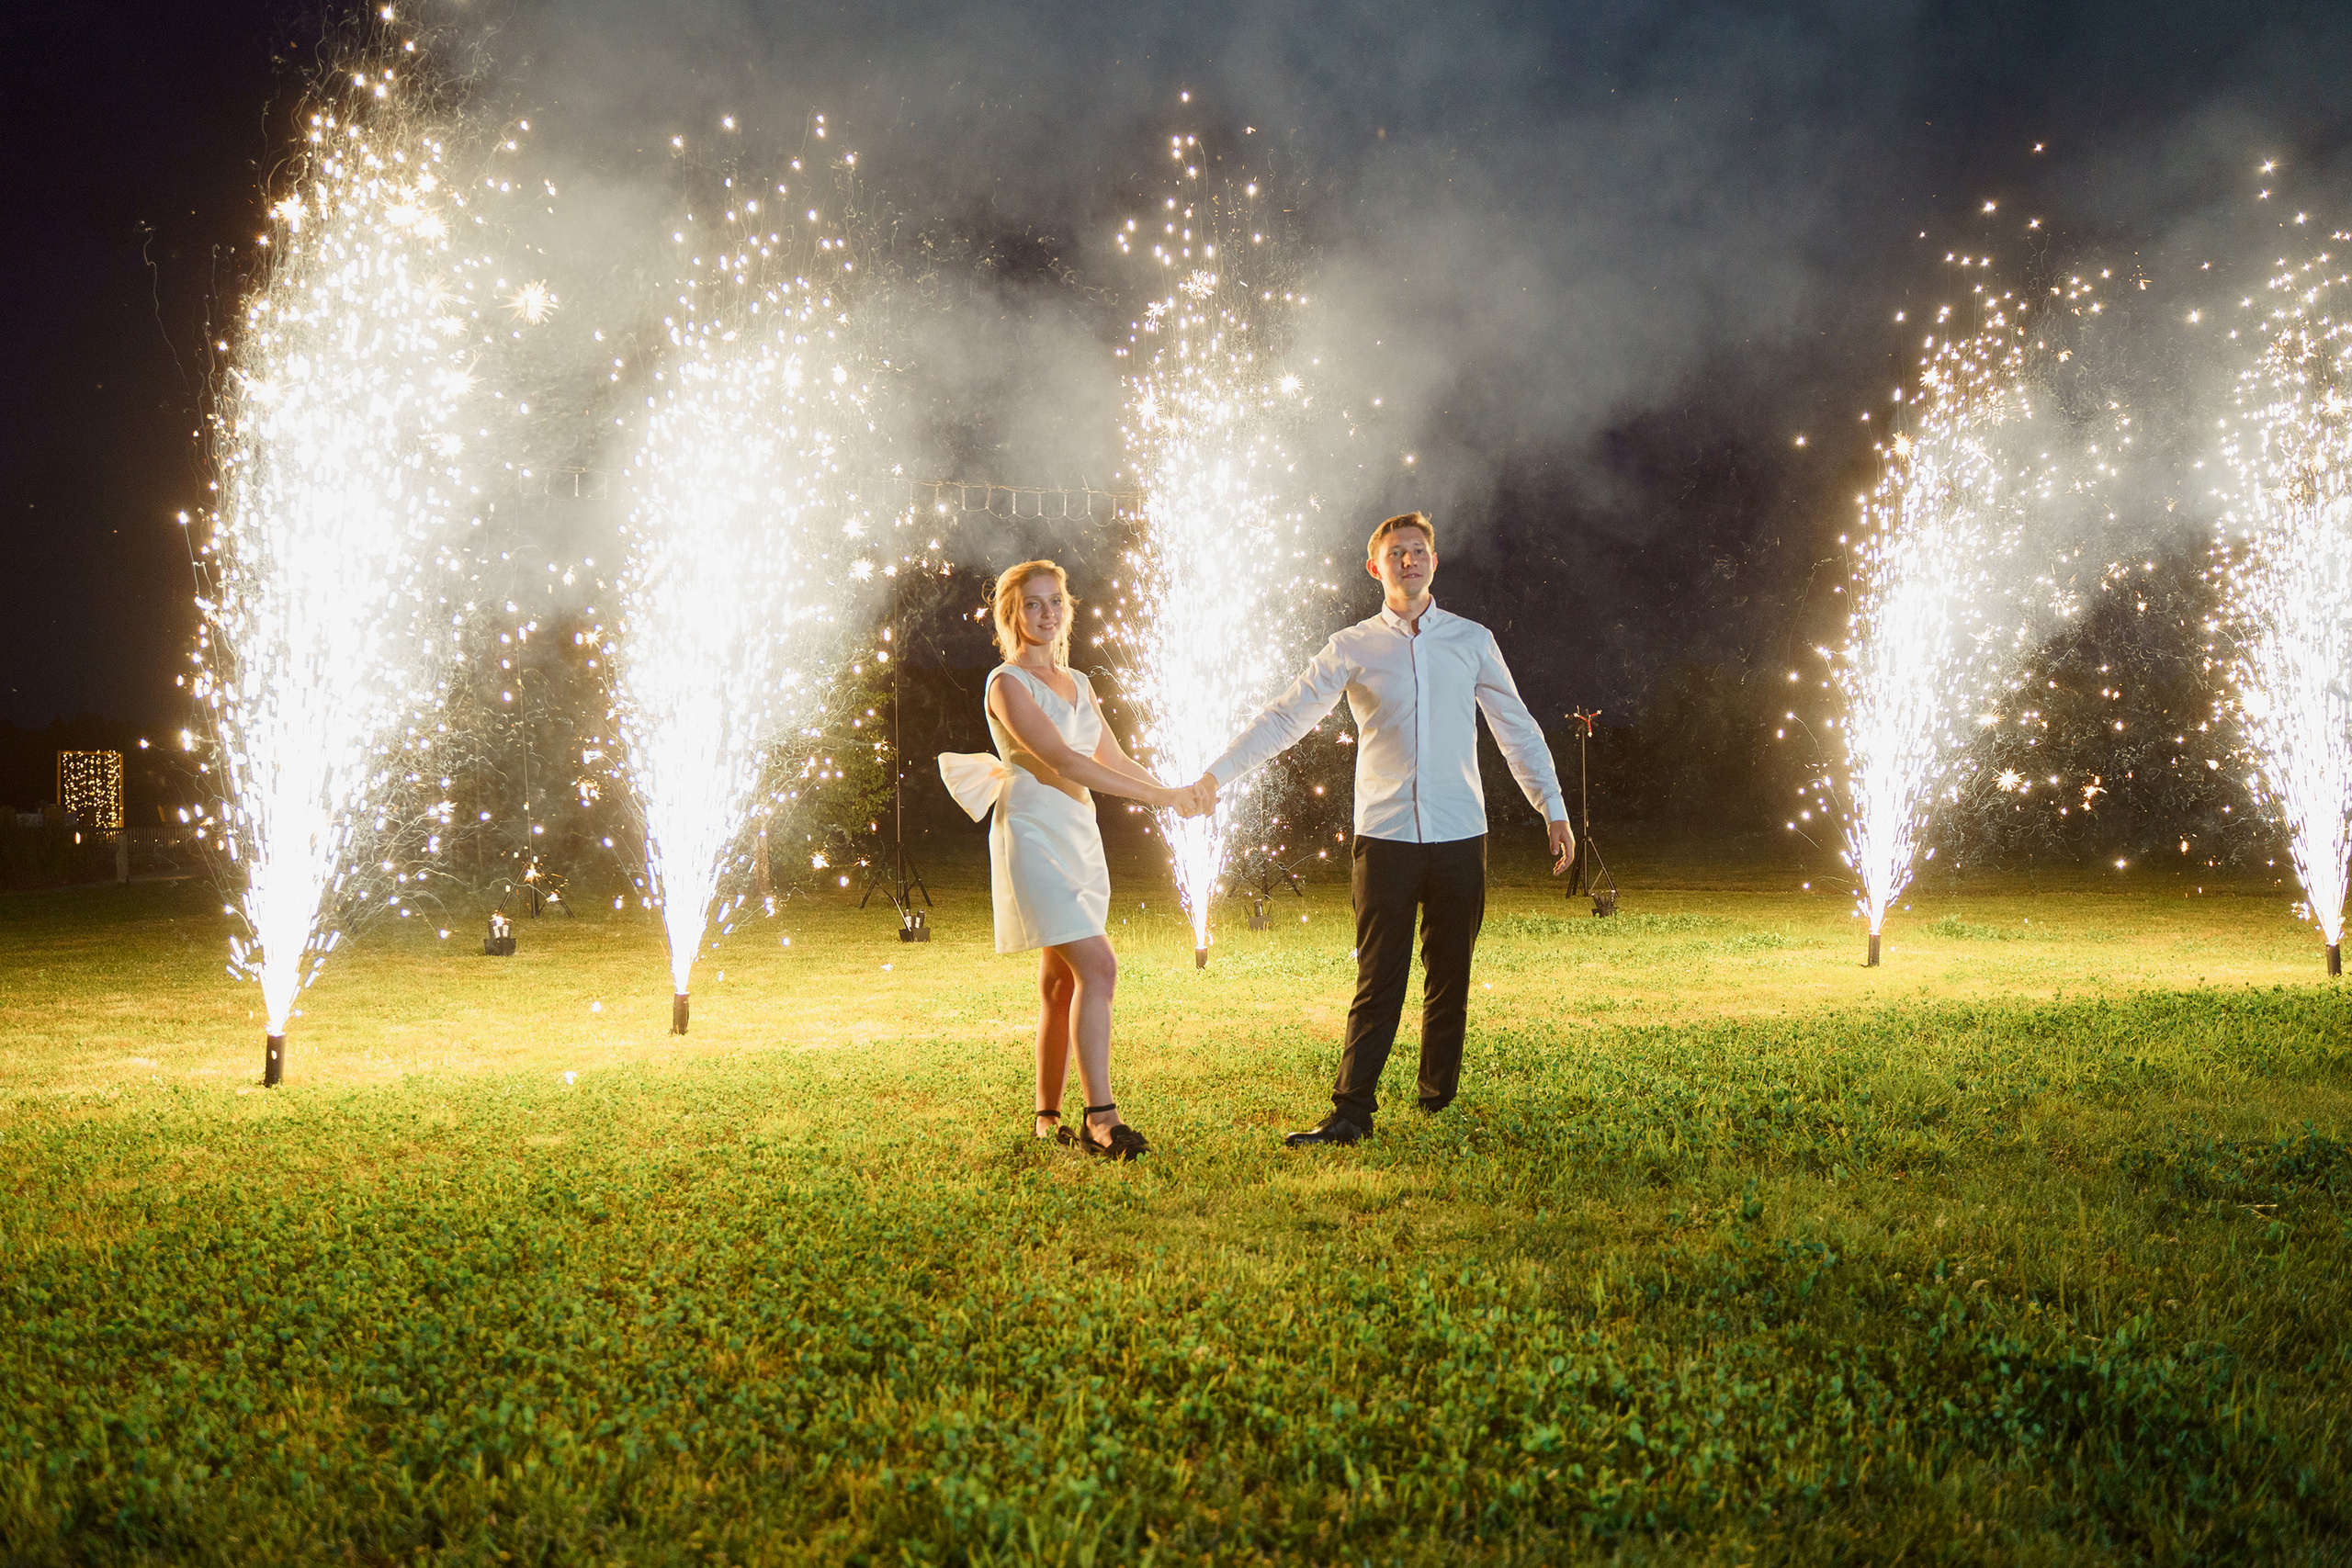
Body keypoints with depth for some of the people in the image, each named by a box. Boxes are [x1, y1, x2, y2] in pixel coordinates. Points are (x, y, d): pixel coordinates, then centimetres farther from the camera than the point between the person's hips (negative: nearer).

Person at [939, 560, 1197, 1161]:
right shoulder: (1007, 682, -7)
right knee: (1097, 967, -18)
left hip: (1080, 836, 7)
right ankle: (1100, 1117, -17)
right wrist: (1155, 795, -19)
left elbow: (1114, 760, 19)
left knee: (1062, 983, 9)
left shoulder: (1077, 683, 17)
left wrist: (1176, 794, 5)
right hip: (1033, 835, -7)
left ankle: (1048, 1116, 16)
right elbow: (1061, 760, -17)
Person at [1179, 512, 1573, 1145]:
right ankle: (1351, 1111, 0)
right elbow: (1284, 717, 0)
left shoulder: (1473, 640, 9)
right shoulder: (1351, 648, 4)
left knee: (1450, 981, 7)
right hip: (1384, 838, -2)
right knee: (1378, 982, -4)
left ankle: (1439, 1105, 17)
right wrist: (1215, 775, -8)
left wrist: (1553, 808, 11)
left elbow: (1516, 728, 14)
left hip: (1460, 838, 2)